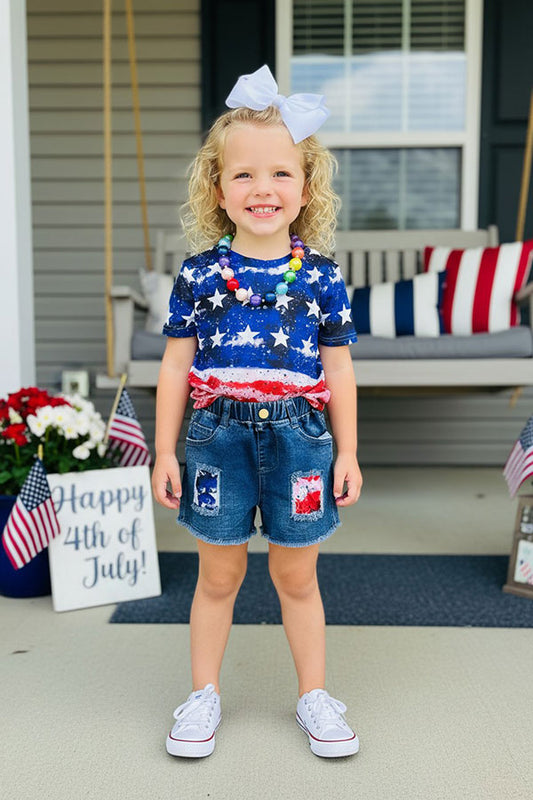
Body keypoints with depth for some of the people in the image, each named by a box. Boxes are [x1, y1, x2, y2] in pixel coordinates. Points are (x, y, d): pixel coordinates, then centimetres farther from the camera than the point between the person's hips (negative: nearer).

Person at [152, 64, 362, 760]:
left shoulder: (320, 275, 0)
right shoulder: (201, 273, -2)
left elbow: (339, 369, 4)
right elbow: (176, 365, 1)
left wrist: (347, 452, 4)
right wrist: (164, 453, 0)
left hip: (299, 437, 0)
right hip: (219, 436, 0)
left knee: (297, 576, 14)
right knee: (219, 575, 14)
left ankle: (314, 694, 34)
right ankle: (204, 692, 34)